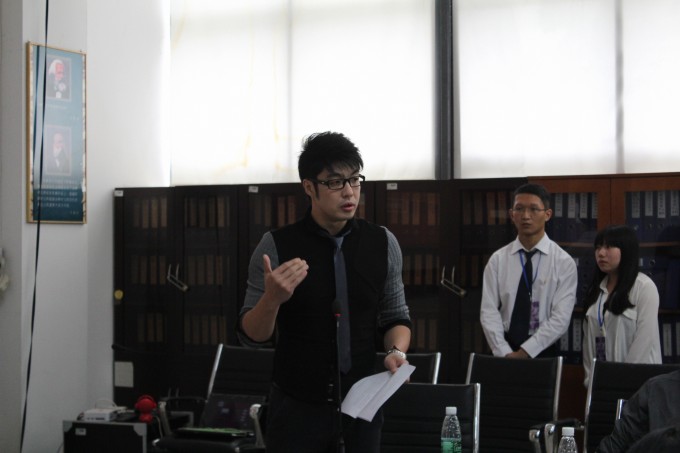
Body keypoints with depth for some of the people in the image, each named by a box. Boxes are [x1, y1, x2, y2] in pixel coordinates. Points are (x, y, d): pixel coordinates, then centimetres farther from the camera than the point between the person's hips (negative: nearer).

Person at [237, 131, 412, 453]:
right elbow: (251, 335, -7)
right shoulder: (275, 246, -8)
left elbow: (395, 316, 8)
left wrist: (396, 351, -12)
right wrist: (272, 299, -26)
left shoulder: (383, 243, -1)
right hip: (296, 409, -2)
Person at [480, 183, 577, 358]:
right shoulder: (497, 260, 2)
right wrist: (505, 353, -16)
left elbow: (560, 318, -11)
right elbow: (489, 311, -4)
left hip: (543, 352, -1)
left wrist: (525, 352, -18)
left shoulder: (563, 262, -4)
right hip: (504, 353, 1)